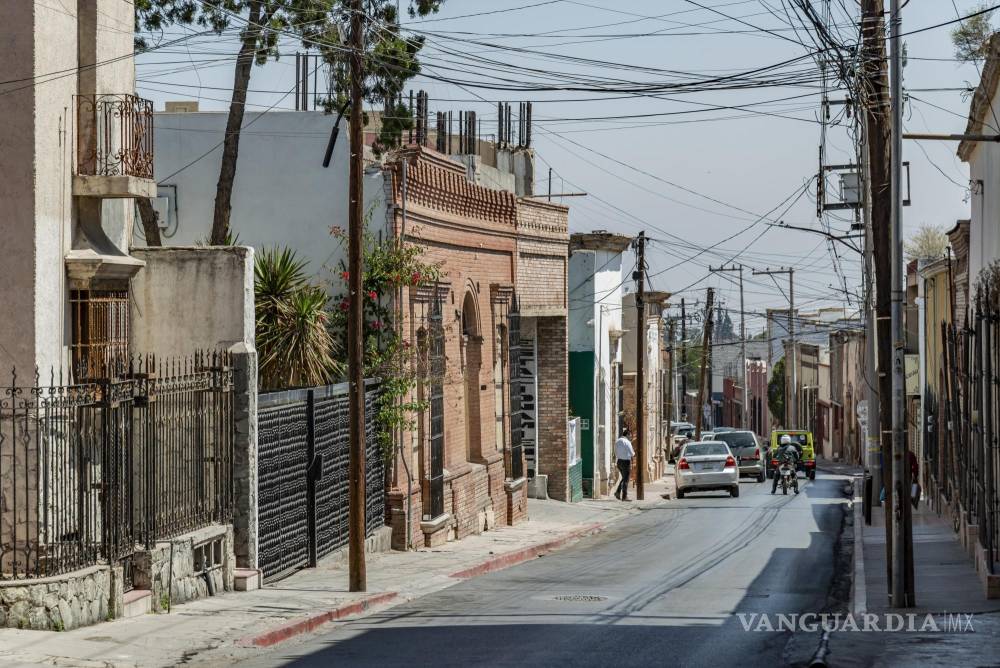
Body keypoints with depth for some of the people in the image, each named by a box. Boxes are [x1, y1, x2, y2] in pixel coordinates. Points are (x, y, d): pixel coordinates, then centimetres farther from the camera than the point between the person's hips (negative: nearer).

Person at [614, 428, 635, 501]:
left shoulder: (617, 441, 8)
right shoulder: (627, 442, -15)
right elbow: (632, 454, -14)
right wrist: (633, 453, 7)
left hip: (619, 461, 7)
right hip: (626, 462, -7)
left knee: (624, 478, 21)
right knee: (626, 480, 1)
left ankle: (618, 492, 6)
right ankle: (624, 496, 4)